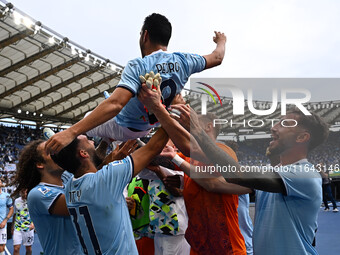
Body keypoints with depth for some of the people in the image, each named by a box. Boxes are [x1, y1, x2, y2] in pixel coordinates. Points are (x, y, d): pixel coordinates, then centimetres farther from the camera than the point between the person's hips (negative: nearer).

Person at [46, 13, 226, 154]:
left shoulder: (138, 67, -34)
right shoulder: (183, 61, -18)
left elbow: (115, 105, -47)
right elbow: (217, 58, 1)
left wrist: (71, 132, -52)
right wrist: (221, 41, 26)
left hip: (124, 128, -6)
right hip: (148, 126, 6)